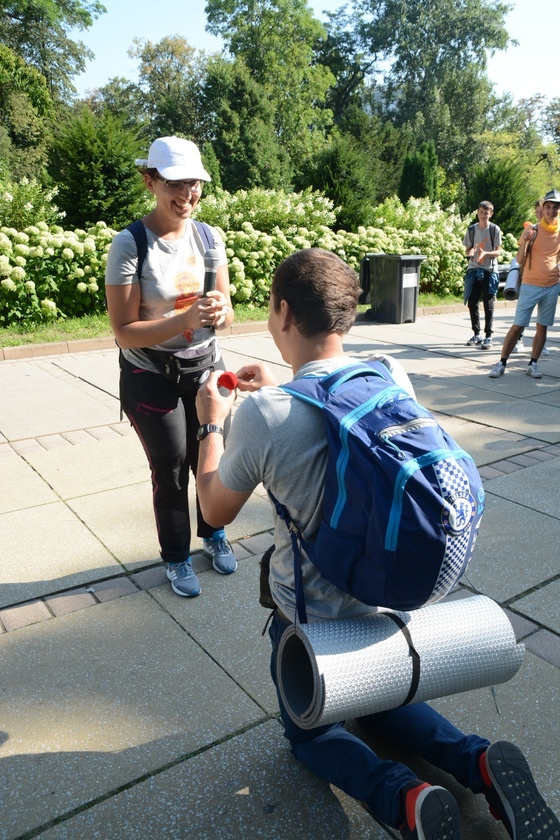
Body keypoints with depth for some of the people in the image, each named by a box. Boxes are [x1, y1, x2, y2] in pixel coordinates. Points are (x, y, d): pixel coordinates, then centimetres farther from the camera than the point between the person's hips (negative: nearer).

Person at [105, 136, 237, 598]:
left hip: (205, 368, 4)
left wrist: (220, 313, -26)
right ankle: (177, 558, 32)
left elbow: (227, 314, -2)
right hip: (151, 378, -3)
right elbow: (125, 331, -18)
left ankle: (213, 534, 41)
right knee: (171, 471, 7)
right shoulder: (130, 244, -16)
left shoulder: (209, 237, -3)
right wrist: (185, 320, -30)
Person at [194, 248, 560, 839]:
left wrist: (212, 422, 4)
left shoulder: (261, 414, -28)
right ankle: (480, 762, 8)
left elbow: (215, 510, -8)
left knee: (307, 728, 24)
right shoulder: (393, 377, -13)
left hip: (311, 615, -4)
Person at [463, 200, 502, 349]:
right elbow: (467, 250, 10)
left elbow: (498, 251, -3)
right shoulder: (471, 229, 7)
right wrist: (470, 252, -14)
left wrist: (485, 253, -23)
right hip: (473, 270, 3)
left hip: (489, 271, -3)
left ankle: (488, 337, 3)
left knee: (488, 304, -3)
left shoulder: (495, 229, -2)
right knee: (472, 303, 4)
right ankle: (476, 334, 18)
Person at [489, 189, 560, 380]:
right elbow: (520, 261, -8)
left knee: (542, 327, 5)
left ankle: (533, 364, 12)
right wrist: (525, 241, -23)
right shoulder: (532, 231, -4)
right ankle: (502, 363, 1)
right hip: (530, 286, -3)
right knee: (517, 326, -5)